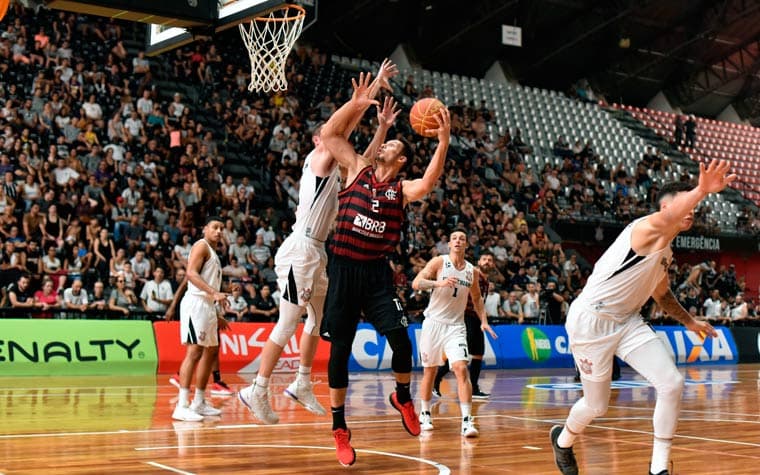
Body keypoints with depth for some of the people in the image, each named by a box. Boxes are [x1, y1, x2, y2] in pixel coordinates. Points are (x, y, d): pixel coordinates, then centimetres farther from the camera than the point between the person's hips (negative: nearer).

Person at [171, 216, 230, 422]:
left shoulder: (213, 253, 24)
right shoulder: (201, 246, -4)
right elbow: (191, 273, -19)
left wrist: (217, 316, 25)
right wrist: (214, 292, -29)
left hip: (208, 305, 11)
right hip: (196, 303, -11)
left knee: (211, 351, 14)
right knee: (194, 351, -17)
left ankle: (199, 403, 21)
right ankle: (182, 406, -22)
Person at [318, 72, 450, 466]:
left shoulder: (402, 190, 2)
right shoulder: (357, 169, 6)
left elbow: (428, 183, -21)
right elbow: (329, 134, 2)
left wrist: (444, 142, -31)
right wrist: (355, 104, -9)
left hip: (376, 271, 0)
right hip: (343, 268, 0)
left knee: (401, 340, -14)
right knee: (339, 348, 2)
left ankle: (402, 398, 17)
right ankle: (339, 429, 13)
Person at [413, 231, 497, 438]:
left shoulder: (473, 271, 6)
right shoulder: (439, 262, -5)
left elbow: (477, 298, 21)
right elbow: (416, 283, -15)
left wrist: (484, 320, 9)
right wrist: (439, 283, -30)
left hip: (456, 326, 2)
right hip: (434, 322, -1)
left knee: (461, 369, -15)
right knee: (430, 370, 9)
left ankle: (467, 421, -17)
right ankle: (425, 414, 29)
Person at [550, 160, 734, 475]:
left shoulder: (665, 253, 12)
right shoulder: (647, 229, -16)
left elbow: (662, 293, 31)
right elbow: (668, 218, -43)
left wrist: (690, 322, 28)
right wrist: (701, 191, -61)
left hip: (627, 320, 8)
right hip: (590, 320, -8)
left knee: (672, 383, -9)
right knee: (596, 405, 4)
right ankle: (563, 439, 39)